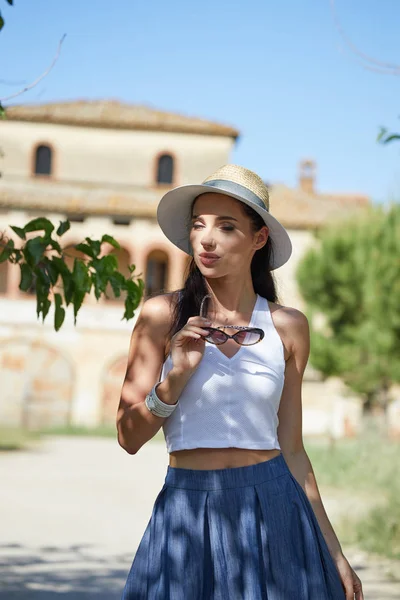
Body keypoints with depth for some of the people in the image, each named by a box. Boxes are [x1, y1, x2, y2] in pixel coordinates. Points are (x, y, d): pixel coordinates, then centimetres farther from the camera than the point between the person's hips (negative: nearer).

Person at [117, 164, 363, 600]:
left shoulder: (287, 326, 2)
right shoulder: (163, 315, -3)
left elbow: (292, 450, 6)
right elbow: (129, 437, -3)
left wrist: (333, 551, 6)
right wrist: (178, 373, -17)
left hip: (273, 508, 1)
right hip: (187, 511, -1)